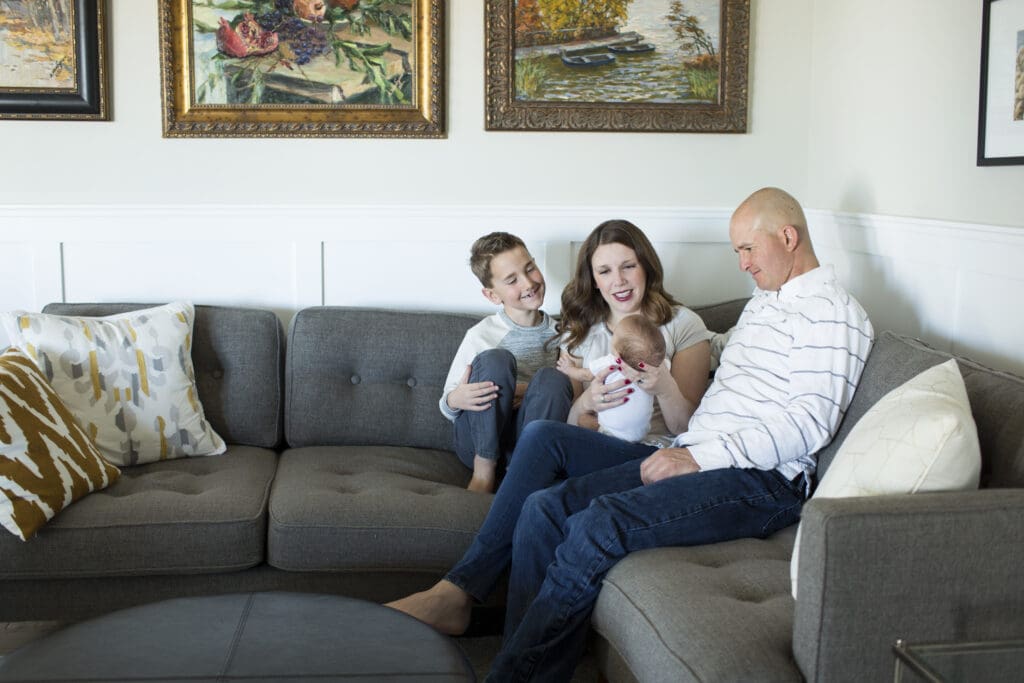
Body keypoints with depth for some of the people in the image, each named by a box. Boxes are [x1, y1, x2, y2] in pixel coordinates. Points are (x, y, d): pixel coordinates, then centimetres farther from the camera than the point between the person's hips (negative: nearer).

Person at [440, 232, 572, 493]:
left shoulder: (557, 333, 4)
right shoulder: (480, 336, -2)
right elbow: (447, 407, 2)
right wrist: (455, 400, -22)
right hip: (480, 442, -1)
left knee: (552, 379, -27)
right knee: (496, 359, -26)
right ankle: (484, 472, -18)